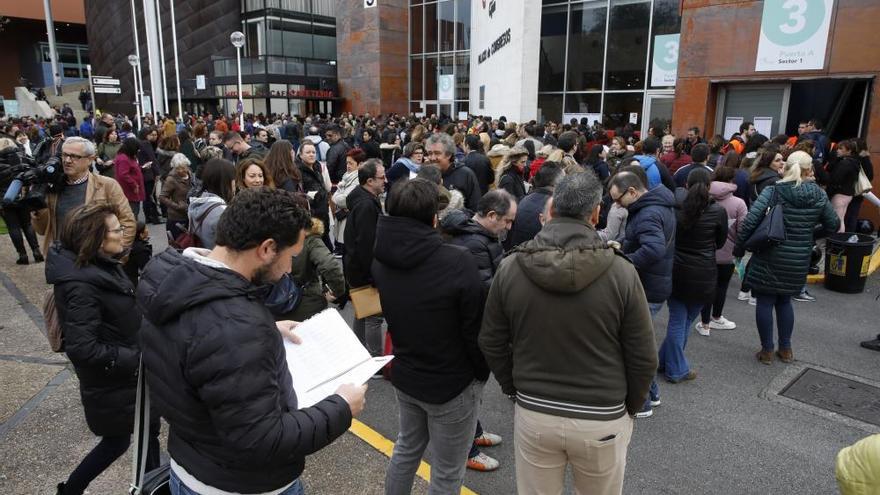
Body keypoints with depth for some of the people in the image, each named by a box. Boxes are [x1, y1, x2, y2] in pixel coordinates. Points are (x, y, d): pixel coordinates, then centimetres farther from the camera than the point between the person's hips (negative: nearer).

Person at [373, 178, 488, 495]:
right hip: (452, 384, -6)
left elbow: (392, 313, 4)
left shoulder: (381, 260, -8)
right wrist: (482, 373, -2)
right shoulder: (458, 261, -28)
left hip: (403, 375, 6)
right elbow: (476, 329, -20)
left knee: (406, 449, 28)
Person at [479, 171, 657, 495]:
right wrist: (630, 407, 10)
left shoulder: (510, 268, -10)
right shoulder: (621, 272, -15)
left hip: (533, 414, 2)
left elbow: (491, 343, -1)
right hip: (602, 420, -1)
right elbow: (643, 358, -7)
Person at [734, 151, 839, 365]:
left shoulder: (772, 191, -9)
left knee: (765, 301, 8)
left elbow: (750, 221, -16)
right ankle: (785, 349, 28)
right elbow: (833, 225, 9)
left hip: (770, 257, -3)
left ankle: (767, 350, 15)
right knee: (784, 300, 21)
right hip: (799, 261, 3)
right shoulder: (818, 195, -1)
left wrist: (739, 247, -5)